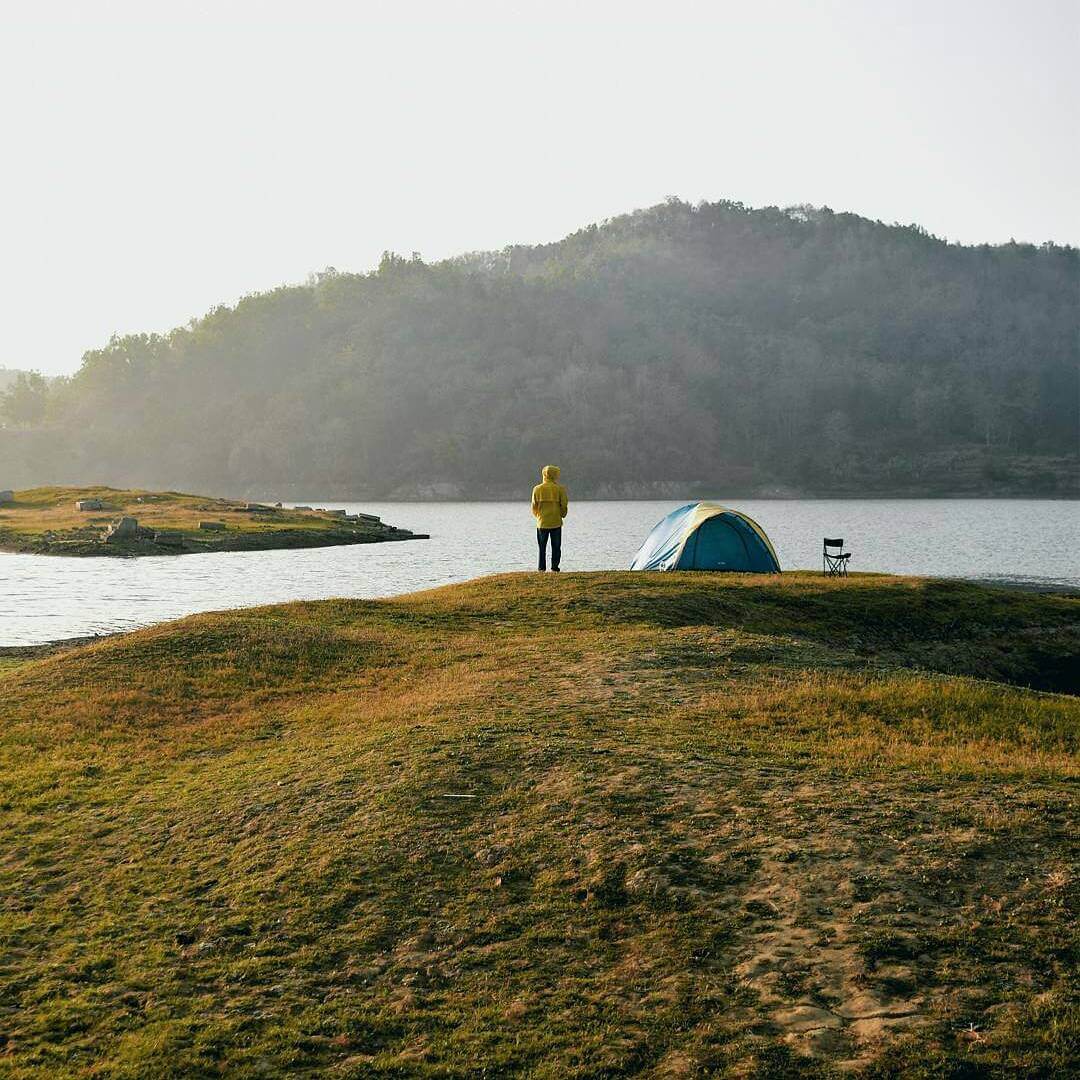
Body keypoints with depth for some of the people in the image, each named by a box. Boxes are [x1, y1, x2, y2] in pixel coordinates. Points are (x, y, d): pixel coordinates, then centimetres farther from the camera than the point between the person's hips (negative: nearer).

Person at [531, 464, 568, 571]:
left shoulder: (537, 489, -2)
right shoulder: (560, 488, -7)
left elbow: (534, 507, 2)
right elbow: (563, 505, -5)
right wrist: (562, 515, 14)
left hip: (542, 523, 1)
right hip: (556, 523, -1)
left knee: (542, 548, 10)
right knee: (556, 547, 7)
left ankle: (542, 568, 7)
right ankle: (555, 567, 3)